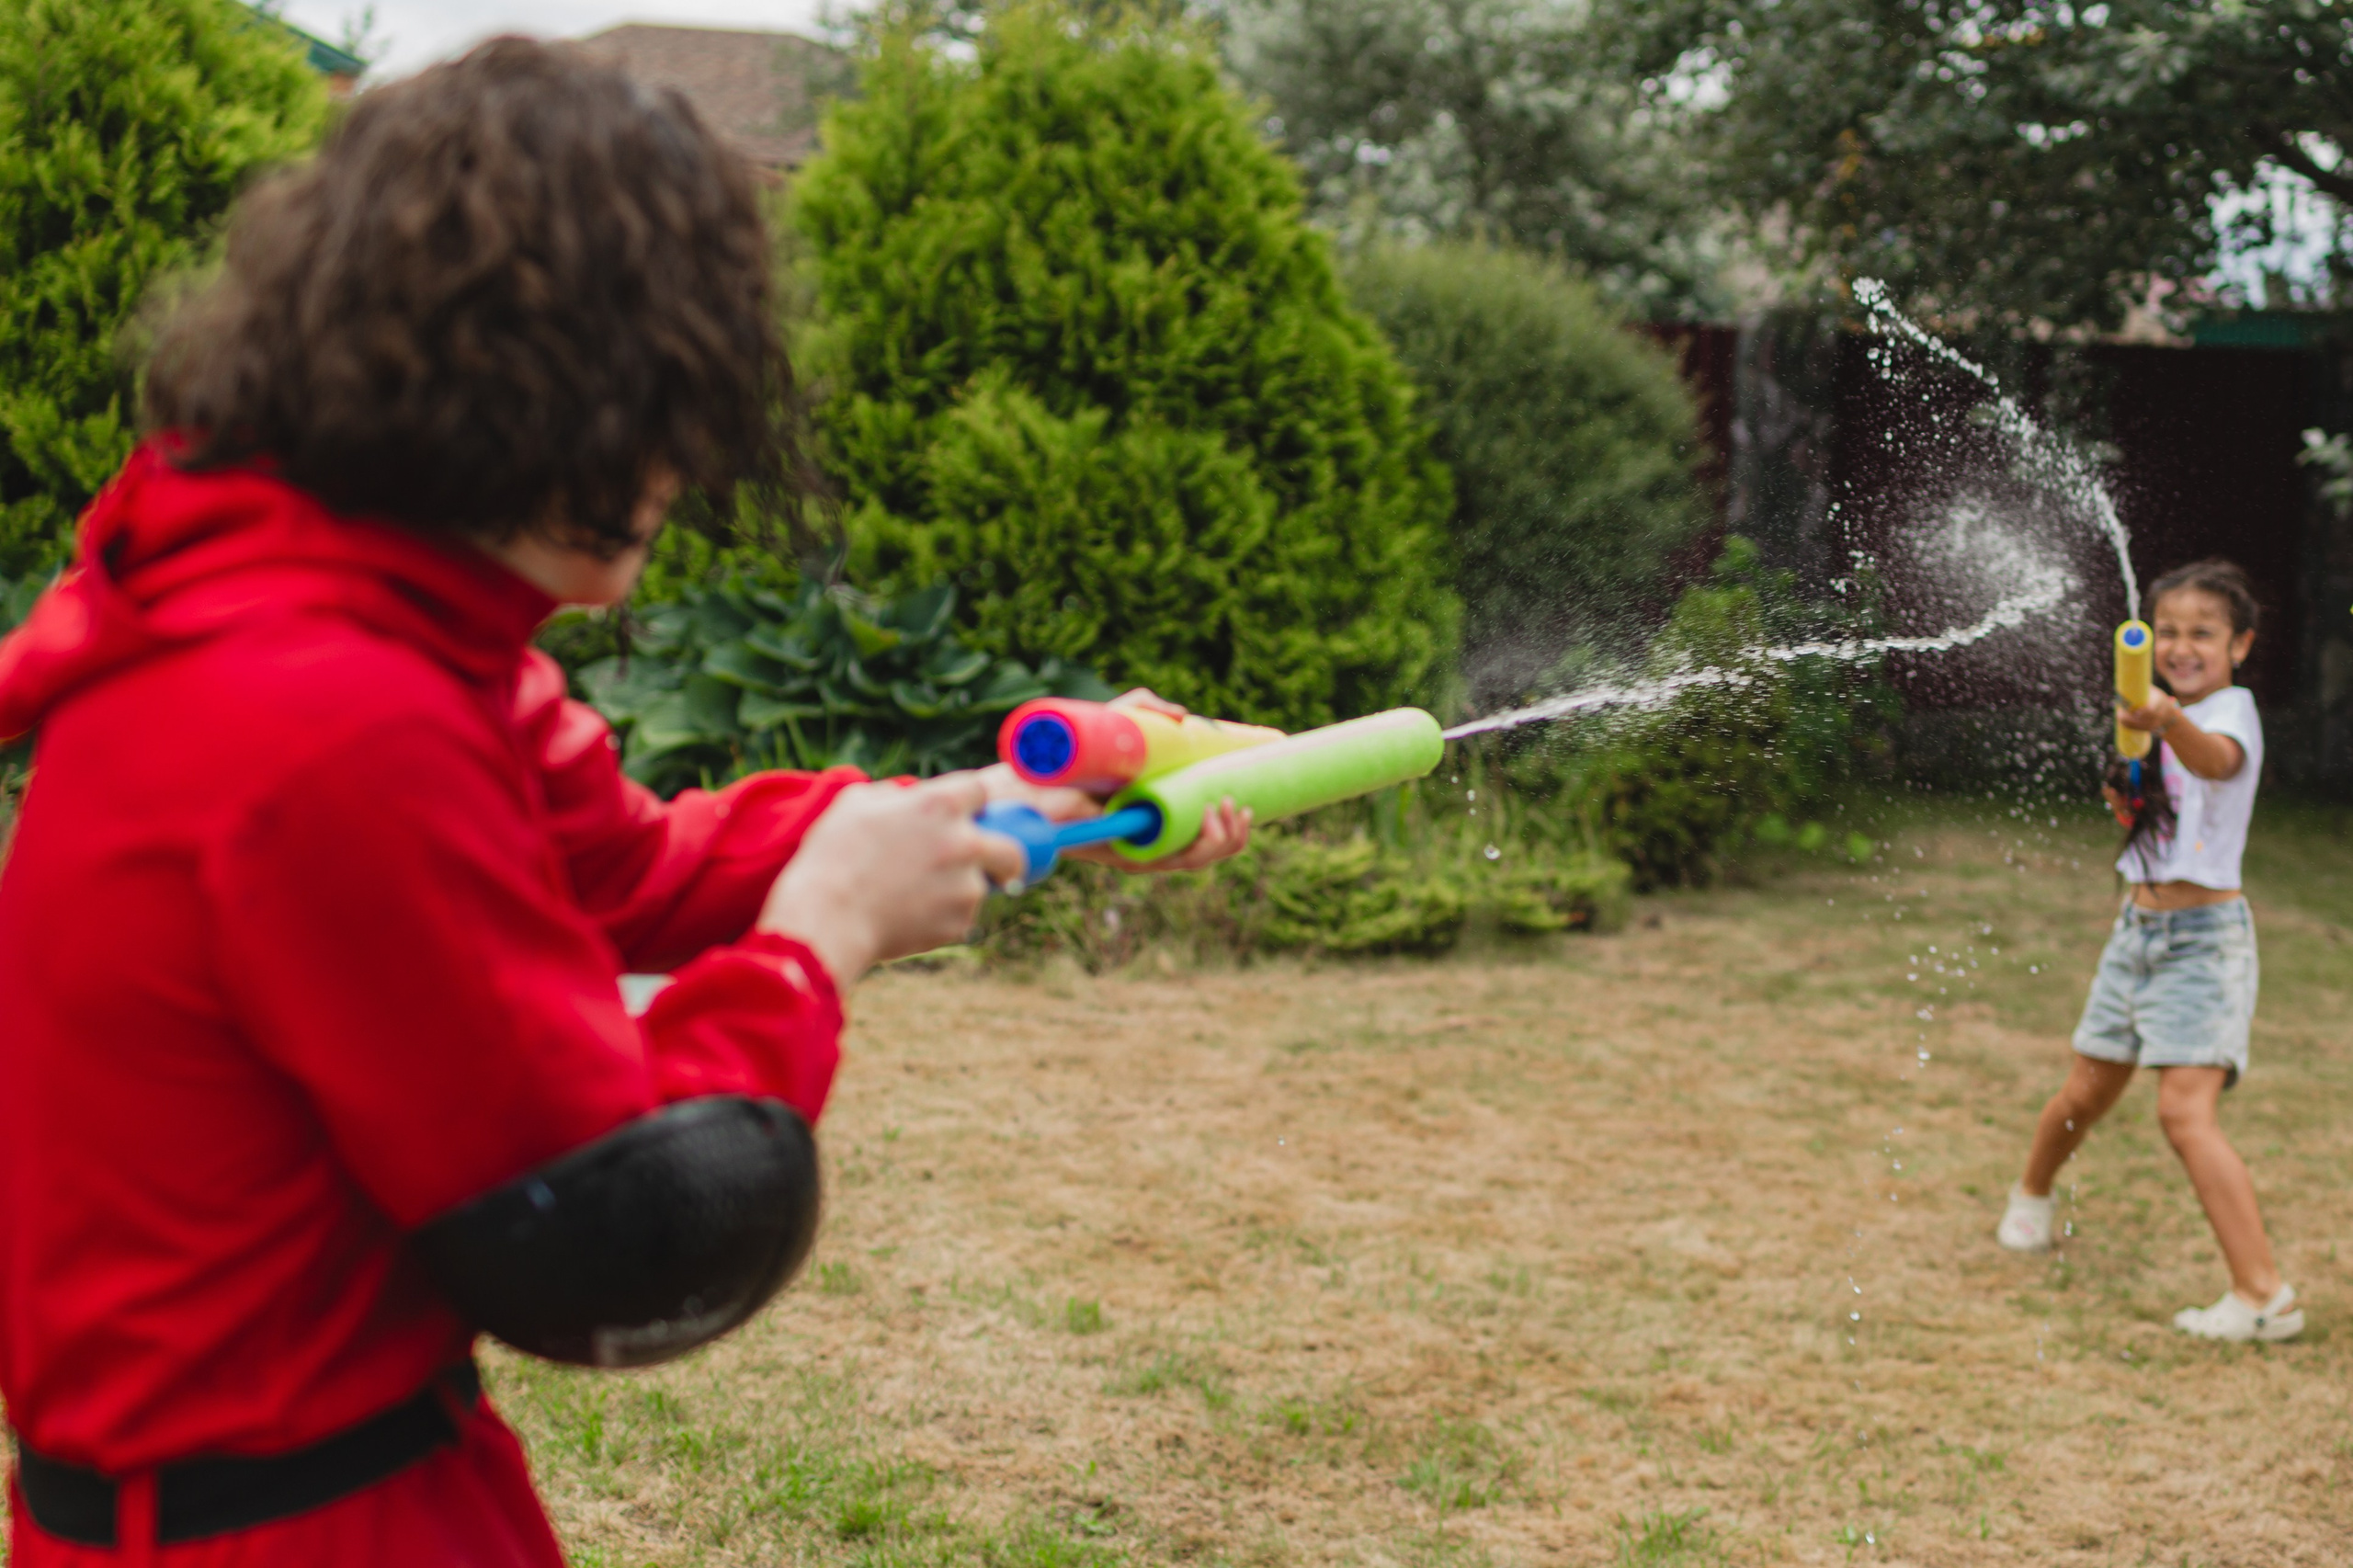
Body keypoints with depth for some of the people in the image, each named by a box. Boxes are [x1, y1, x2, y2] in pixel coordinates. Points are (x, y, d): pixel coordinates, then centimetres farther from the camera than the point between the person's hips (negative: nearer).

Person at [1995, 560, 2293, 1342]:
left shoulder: (2233, 710, -13)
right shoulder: (2160, 720, 11)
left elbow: (2215, 759, -39)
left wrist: (2169, 722, -60)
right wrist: (2126, 800, 1)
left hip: (2204, 934, -7)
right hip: (2139, 926, 7)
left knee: (2185, 1109, -20)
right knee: (2088, 1092, 16)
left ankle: (2265, 1295, -20)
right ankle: (2032, 1193, 44)